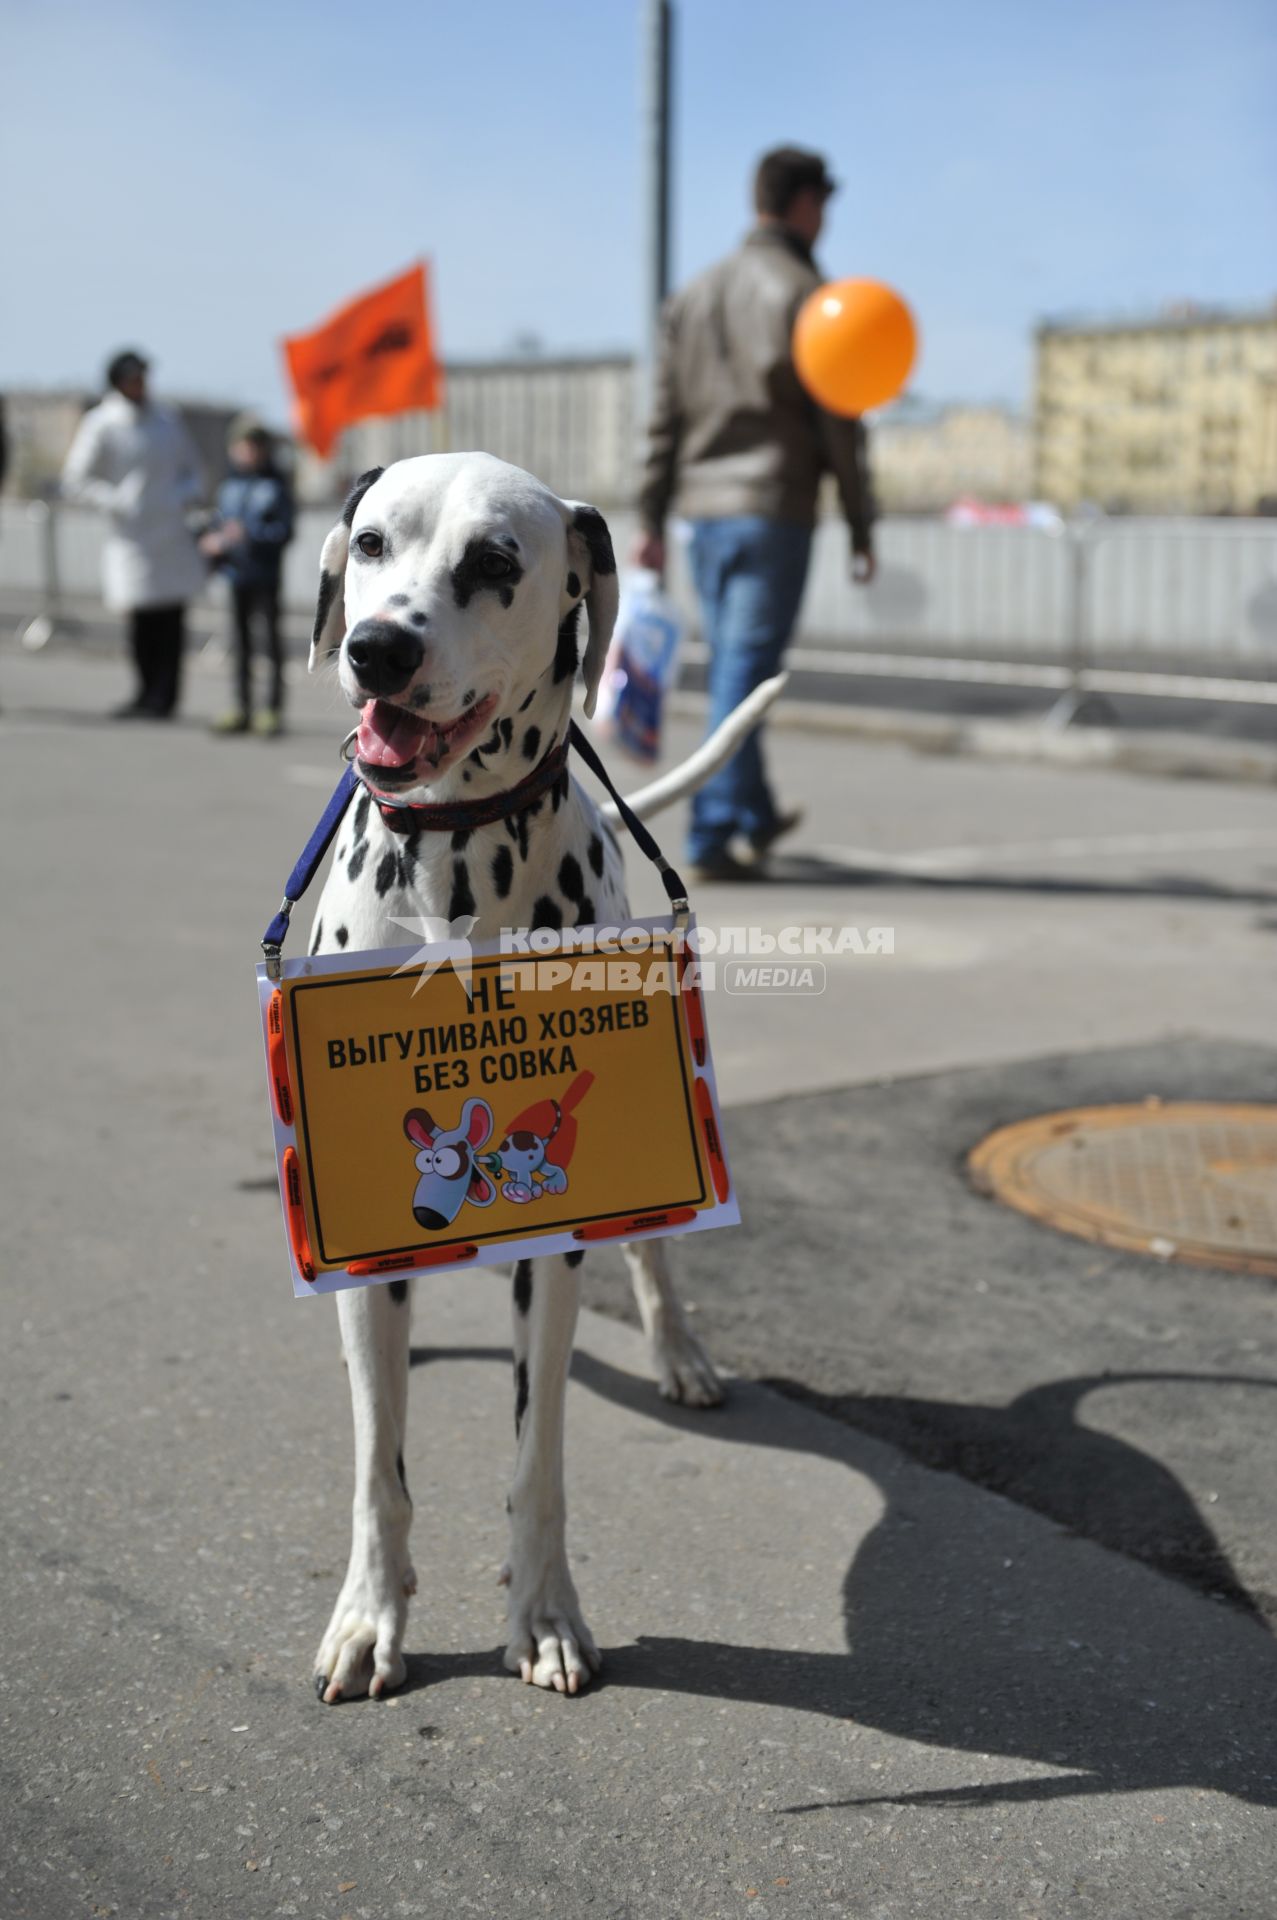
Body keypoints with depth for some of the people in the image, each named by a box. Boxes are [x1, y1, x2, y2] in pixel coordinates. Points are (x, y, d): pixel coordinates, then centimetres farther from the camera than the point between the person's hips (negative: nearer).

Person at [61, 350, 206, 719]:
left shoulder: (169, 420, 12)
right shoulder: (101, 425, 0)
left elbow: (193, 473, 21)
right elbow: (75, 481, -1)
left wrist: (182, 496, -1)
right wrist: (117, 502, -13)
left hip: (173, 534, 2)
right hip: (131, 535, -2)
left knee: (170, 622, -4)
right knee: (142, 621, -1)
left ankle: (162, 698, 2)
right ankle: (148, 692, 15)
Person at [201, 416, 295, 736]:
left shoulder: (276, 485, -4)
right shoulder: (229, 486, 10)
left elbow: (285, 530, -11)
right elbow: (220, 525, 16)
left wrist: (249, 535, -22)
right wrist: (213, 542, -4)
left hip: (266, 574, -5)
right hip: (237, 575, 5)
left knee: (272, 640, -2)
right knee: (241, 641, 10)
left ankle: (274, 710, 3)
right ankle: (242, 709, 17)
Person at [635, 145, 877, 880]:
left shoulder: (695, 294, 13)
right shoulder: (804, 293, -7)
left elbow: (665, 416, 11)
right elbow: (837, 421, -8)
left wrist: (652, 520, 12)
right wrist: (862, 527, -3)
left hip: (704, 510, 7)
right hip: (774, 509, -6)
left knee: (732, 669, 17)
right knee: (744, 676, -6)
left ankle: (756, 815, 30)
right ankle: (712, 834, -8)